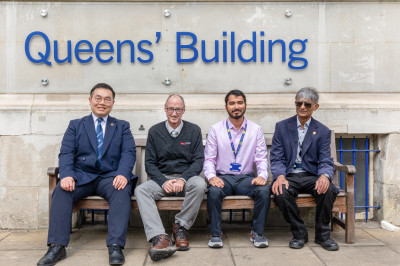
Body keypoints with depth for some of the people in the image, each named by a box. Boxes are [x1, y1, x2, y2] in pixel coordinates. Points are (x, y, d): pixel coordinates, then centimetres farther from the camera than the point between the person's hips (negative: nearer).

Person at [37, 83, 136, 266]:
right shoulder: (75, 125, 17)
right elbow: (66, 153, 5)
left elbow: (129, 153, 3)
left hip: (110, 177, -1)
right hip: (81, 176, 1)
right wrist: (66, 175, -17)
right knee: (61, 191, -29)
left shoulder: (122, 127, 17)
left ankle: (115, 246, -39)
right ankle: (57, 247, -30)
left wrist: (122, 174, -19)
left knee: (122, 192, -33)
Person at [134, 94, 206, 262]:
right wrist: (163, 181, -13)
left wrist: (183, 179, -16)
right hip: (161, 179, 1)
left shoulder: (194, 130, 7)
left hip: (186, 178, -1)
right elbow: (149, 163, 5)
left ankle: (180, 228, -19)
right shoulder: (155, 131, 8)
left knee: (199, 184, -35)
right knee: (141, 190, -29)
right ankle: (159, 239, -44)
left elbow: (198, 161, 1)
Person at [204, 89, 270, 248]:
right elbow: (209, 159, 4)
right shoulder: (216, 129, 5)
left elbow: (261, 158, 6)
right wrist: (211, 176, -16)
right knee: (213, 191, -33)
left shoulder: (256, 130, 8)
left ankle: (258, 232, -12)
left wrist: (262, 176, -15)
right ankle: (215, 234, -17)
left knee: (264, 190, -29)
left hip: (246, 178, 1)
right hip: (223, 177, -1)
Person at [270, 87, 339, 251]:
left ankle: (322, 234, -7)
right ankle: (299, 234, -10)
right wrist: (280, 176, -21)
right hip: (289, 175, 0)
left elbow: (326, 161, 1)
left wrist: (324, 176, -24)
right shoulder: (282, 127, 7)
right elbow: (276, 158, 1)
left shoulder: (323, 131, 9)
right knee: (281, 192, -33)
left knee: (328, 190, -31)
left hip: (311, 175, 1)